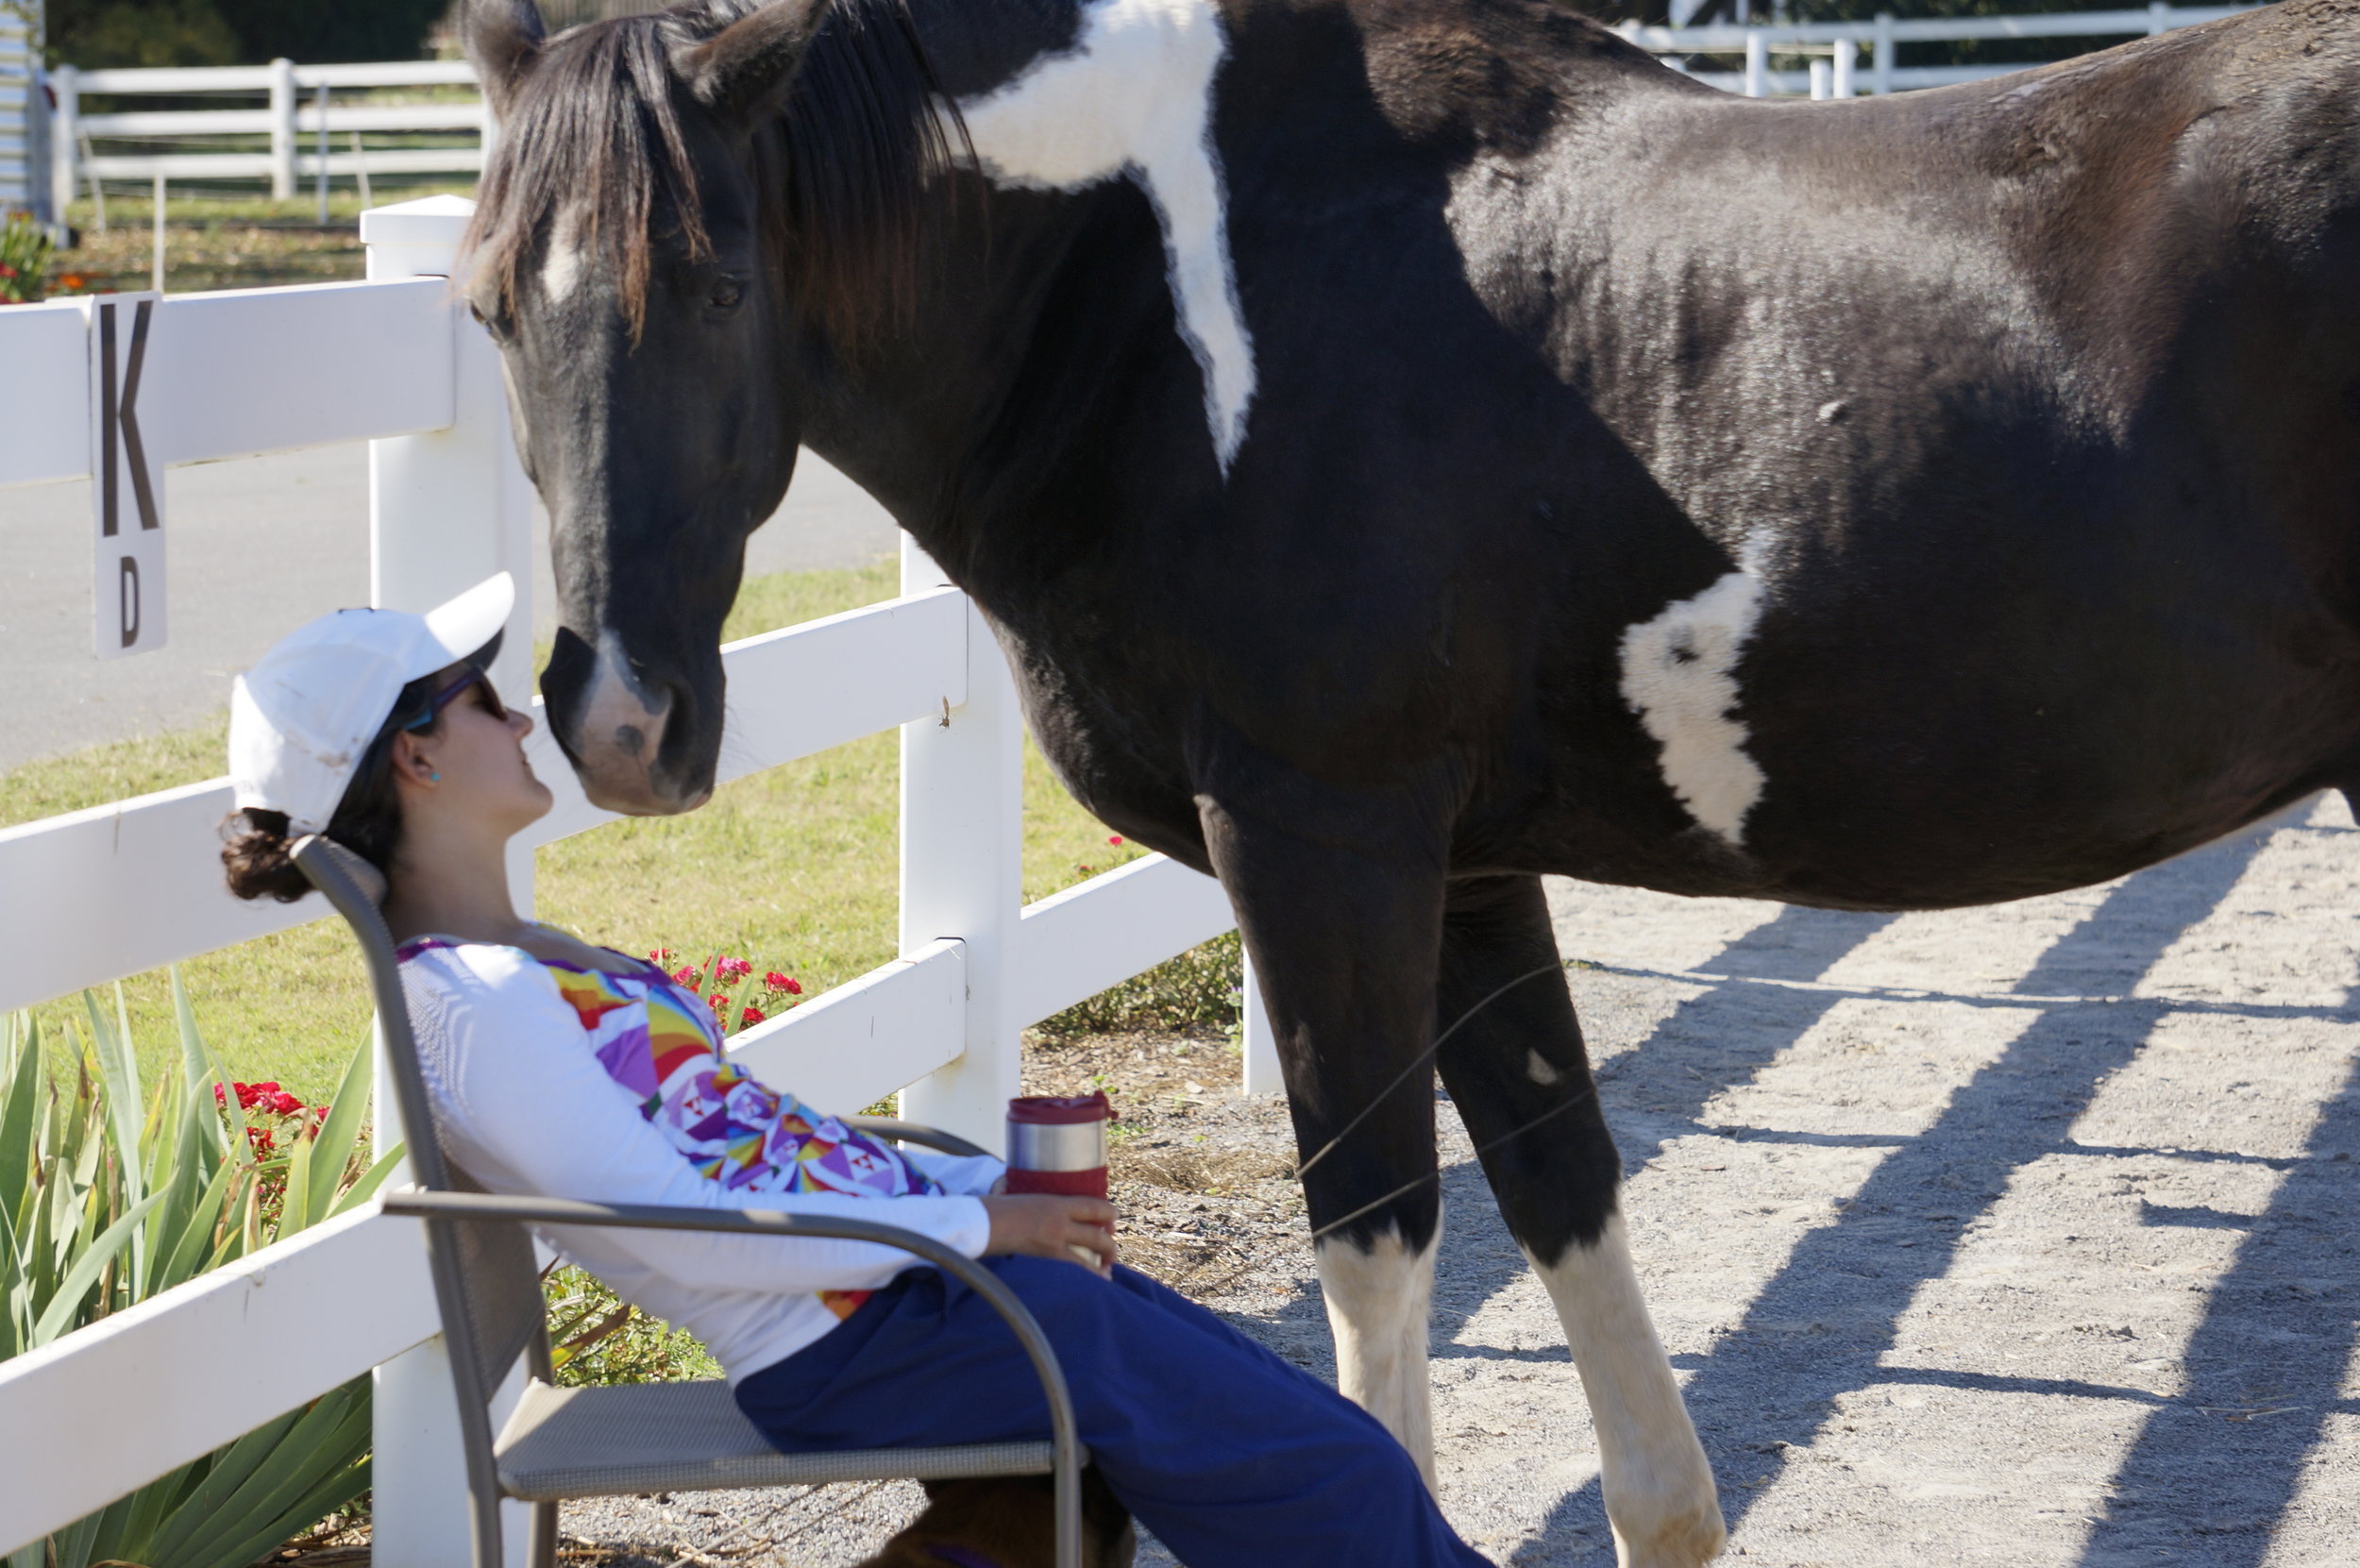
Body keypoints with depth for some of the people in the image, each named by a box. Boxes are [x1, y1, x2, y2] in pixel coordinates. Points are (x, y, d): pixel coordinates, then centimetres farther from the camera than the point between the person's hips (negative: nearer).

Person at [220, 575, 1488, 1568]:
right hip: (856, 1337, -10)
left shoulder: (523, 966, 15)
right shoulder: (470, 1003, -16)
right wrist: (975, 1221, -15)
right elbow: (677, 1233, -21)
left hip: (912, 1264, 10)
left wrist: (994, 1179, 11)